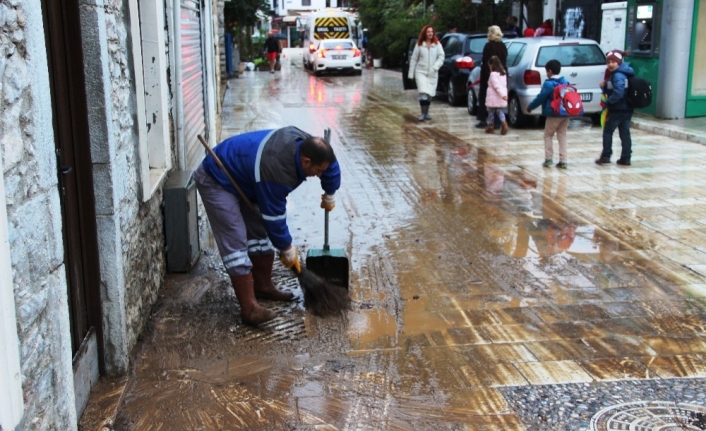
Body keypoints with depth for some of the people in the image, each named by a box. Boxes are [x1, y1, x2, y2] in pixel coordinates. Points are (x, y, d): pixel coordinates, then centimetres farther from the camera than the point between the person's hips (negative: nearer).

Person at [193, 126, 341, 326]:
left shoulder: (304, 143, -14)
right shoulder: (276, 172, -37)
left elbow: (330, 164, 8)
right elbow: (274, 218, -25)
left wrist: (330, 195, 16)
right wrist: (287, 250, -11)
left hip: (240, 177, 10)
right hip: (217, 182, -10)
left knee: (260, 231, 11)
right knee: (236, 241, -15)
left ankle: (263, 286, 26)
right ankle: (249, 309, -15)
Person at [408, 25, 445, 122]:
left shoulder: (437, 44, 3)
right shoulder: (419, 44, 2)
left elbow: (441, 57, -2)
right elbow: (414, 59, 4)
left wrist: (435, 67, -18)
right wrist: (411, 73, 2)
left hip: (433, 73, 2)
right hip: (421, 72, -2)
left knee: (430, 94, 9)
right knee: (423, 92, -17)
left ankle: (426, 113, 23)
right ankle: (423, 113, -14)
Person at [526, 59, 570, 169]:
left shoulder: (549, 84, -12)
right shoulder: (565, 82, 8)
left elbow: (541, 97, -11)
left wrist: (530, 106, 1)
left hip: (553, 114, -6)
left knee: (548, 135, 8)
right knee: (562, 136, 9)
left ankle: (549, 158, 2)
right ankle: (563, 161, 5)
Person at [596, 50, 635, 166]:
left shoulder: (618, 75, -17)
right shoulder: (614, 74, 15)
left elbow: (618, 93, -29)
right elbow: (610, 90, 19)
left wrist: (608, 102, -15)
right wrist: (603, 86, 0)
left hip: (617, 110, -9)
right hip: (626, 109, 9)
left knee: (607, 132, 2)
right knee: (625, 133, 8)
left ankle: (605, 156, 5)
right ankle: (626, 158, 10)